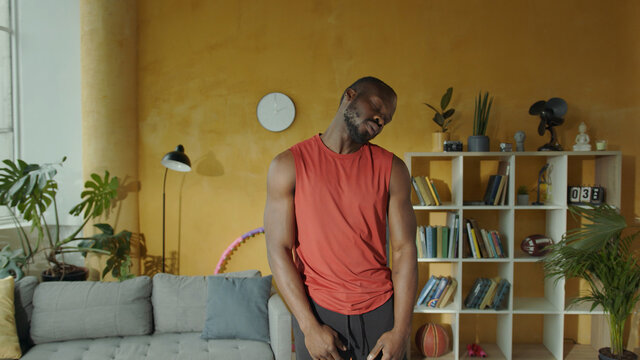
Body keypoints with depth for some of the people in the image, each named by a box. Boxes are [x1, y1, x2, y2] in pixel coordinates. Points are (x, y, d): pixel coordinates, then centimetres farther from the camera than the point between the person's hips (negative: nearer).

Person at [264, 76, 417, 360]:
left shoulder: (392, 169, -1)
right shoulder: (288, 165, -5)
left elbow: (404, 249, -2)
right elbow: (278, 249, -7)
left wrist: (401, 330, -8)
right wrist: (309, 326, -11)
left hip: (380, 309, 2)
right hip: (316, 310, -1)